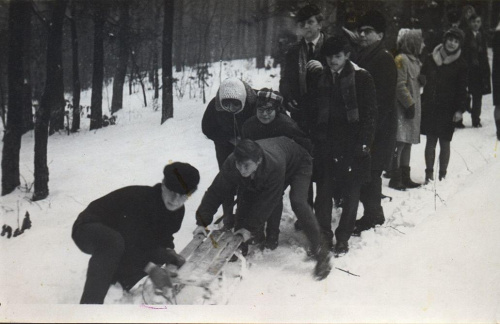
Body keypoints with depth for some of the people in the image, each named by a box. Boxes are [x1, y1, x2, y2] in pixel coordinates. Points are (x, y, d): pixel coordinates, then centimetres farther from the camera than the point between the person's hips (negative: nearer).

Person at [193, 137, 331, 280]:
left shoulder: (275, 164, -47)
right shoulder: (231, 163, -35)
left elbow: (268, 201, -37)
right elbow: (216, 192, -27)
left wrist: (251, 228, -35)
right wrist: (202, 222, -32)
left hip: (298, 163, -5)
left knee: (298, 202, -28)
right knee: (245, 199, -8)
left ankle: (321, 253, -19)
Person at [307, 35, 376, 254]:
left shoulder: (361, 78, -4)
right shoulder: (322, 79, 10)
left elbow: (369, 114, -6)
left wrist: (363, 143, -12)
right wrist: (314, 138, 8)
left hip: (351, 146, -4)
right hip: (326, 145, 4)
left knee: (350, 194, 4)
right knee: (323, 193, 5)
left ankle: (343, 238, 14)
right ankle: (324, 235, 16)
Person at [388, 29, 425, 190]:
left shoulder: (415, 60, 18)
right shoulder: (401, 59, -12)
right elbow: (400, 86, -18)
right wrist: (409, 104, -17)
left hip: (413, 107, 10)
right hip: (403, 109, -10)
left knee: (408, 144, 12)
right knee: (400, 143, -8)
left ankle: (405, 177, 19)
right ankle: (395, 179, -4)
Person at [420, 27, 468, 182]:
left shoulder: (461, 65, 1)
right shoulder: (430, 59, 5)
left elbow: (462, 89, 2)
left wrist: (460, 109, -7)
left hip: (448, 109, -1)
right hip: (429, 107, 1)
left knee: (444, 143, 3)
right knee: (430, 141, 5)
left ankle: (442, 175, 14)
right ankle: (429, 173, 14)